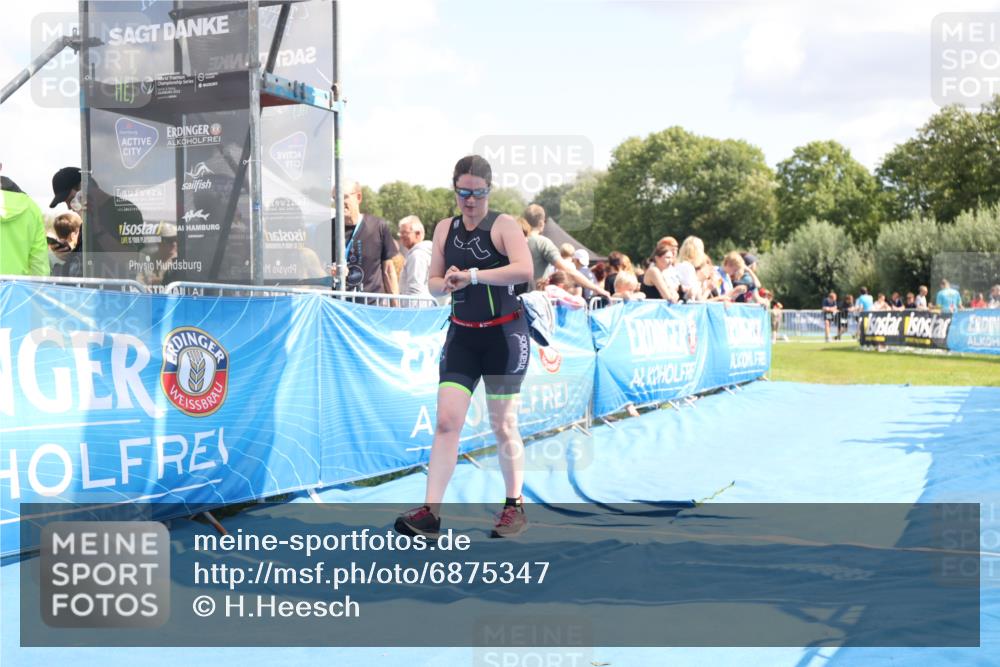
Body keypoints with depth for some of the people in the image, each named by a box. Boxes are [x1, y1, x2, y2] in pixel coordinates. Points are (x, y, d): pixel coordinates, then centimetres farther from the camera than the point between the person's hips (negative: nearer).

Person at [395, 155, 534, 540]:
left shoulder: (504, 225, -7)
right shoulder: (445, 229, 9)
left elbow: (525, 269, -25)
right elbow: (433, 283, 14)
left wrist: (472, 275, -29)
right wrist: (445, 283, -10)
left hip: (504, 334, -4)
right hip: (462, 335, 4)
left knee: (503, 424, 5)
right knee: (446, 420, -6)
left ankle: (515, 505, 21)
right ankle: (431, 512, -7)